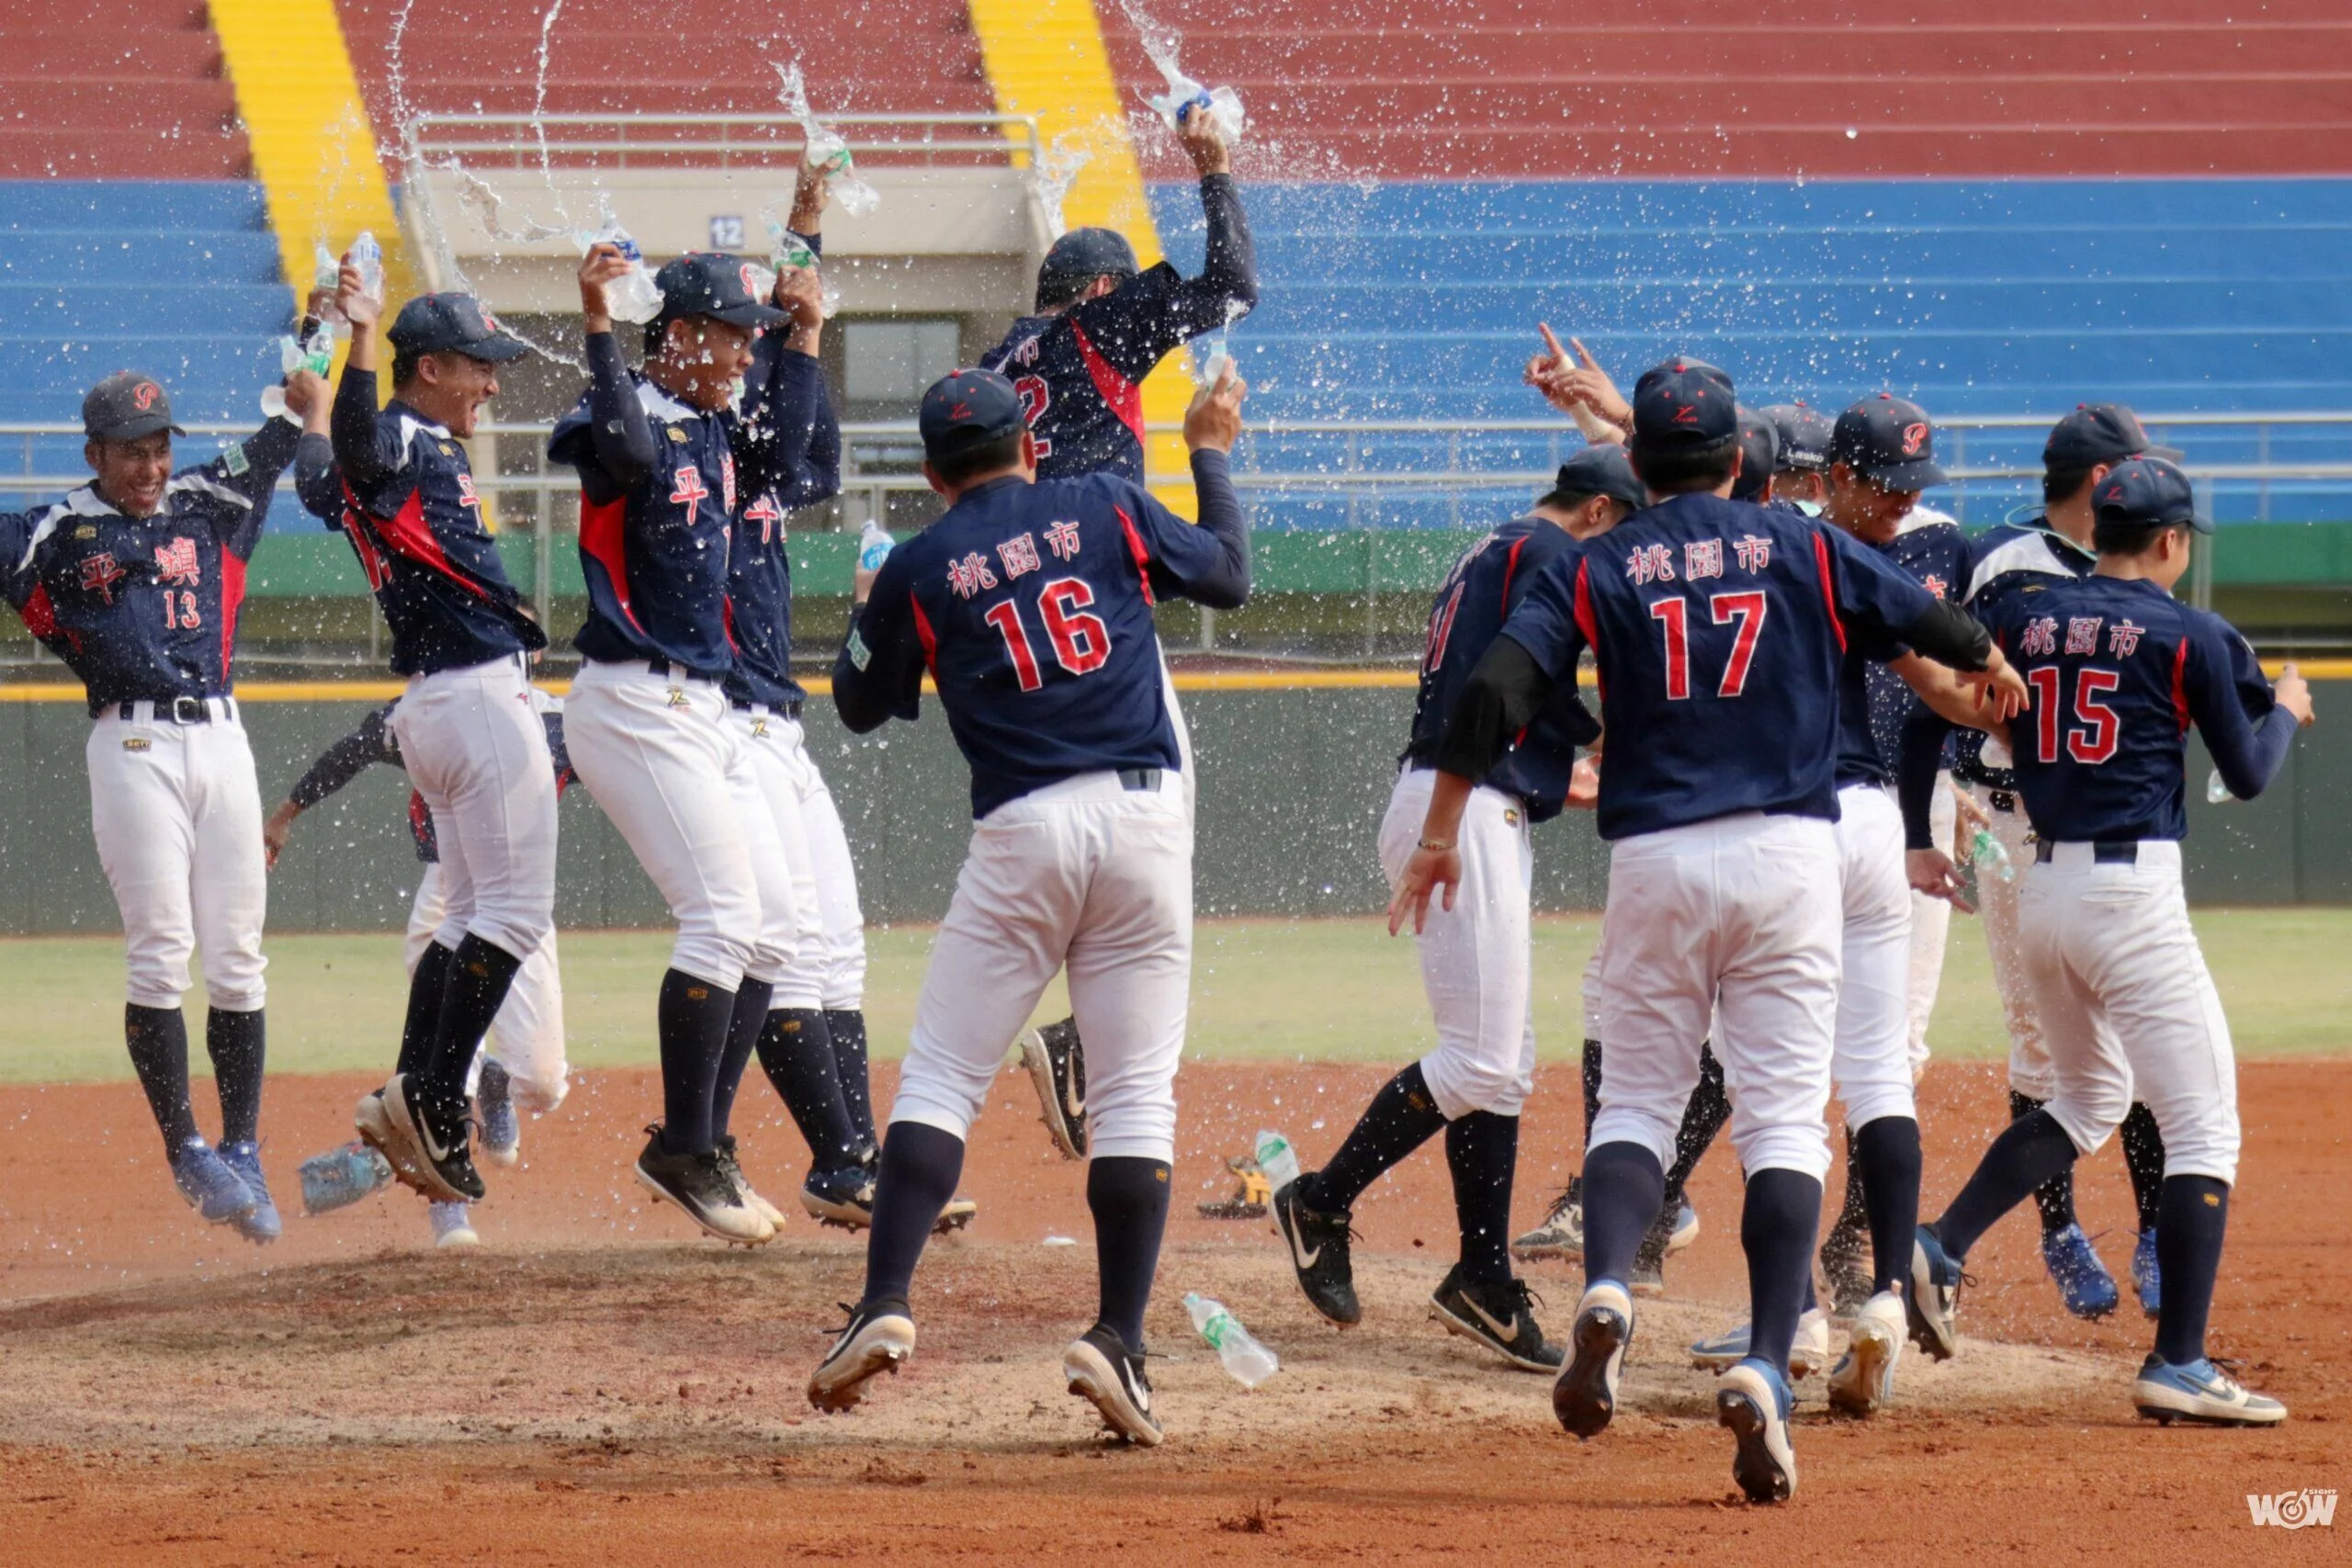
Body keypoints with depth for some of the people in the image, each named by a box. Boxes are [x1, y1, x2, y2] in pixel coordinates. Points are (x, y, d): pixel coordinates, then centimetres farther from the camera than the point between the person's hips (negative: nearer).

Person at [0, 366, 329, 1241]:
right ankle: (185, 1152, -3)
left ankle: (242, 1152, 9)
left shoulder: (206, 506, 16)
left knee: (236, 962, 3)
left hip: (220, 740, 4)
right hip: (133, 748, -4)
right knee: (160, 954, -9)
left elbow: (282, 449, 28)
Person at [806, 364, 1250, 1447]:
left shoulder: (919, 569, 6)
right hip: (1145, 818, 1)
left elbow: (861, 704, 18)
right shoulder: (1109, 509, 9)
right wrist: (1211, 454, 36)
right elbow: (1230, 577, 22)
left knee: (940, 1076, 3)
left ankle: (885, 1305, -13)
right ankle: (1117, 1340, -5)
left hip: (1023, 831, -1)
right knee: (1136, 1093, 4)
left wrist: (869, 613, 36)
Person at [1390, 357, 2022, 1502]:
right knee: (1783, 1117, -1)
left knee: (1637, 1098, 11)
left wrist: (1439, 834, 3)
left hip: (1655, 860, 0)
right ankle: (1764, 1368, -15)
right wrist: (1991, 667, 38)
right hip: (1789, 857, 0)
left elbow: (1494, 696, -6)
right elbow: (1931, 624, 15)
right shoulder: (1805, 550, 6)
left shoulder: (1595, 570, 4)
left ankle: (1605, 1287, -18)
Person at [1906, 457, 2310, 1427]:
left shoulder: (2023, 617, 7)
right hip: (2135, 894, -7)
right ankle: (2177, 1366, -11)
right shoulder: (2188, 635, -6)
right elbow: (2248, 775, 0)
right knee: (2203, 1127, -3)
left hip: (2044, 890, 7)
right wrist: (2287, 709, 18)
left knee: (2091, 1099, 27)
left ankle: (1941, 1248, 12)